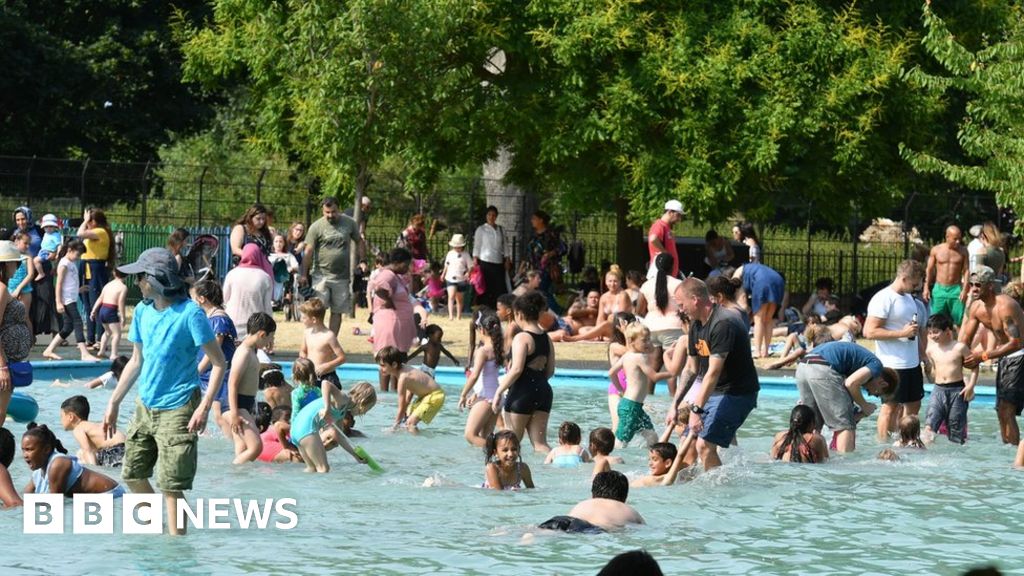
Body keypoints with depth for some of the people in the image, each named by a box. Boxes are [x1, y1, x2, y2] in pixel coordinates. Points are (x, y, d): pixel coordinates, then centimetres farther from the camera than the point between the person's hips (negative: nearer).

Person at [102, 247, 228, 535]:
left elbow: (219, 363, -14)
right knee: (132, 474, 14)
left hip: (176, 409, -8)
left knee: (171, 485, -7)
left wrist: (204, 407, -23)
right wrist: (113, 403, 14)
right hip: (145, 406, 8)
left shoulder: (189, 313, -15)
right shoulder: (143, 311, 5)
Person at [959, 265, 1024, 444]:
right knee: (1001, 410, 12)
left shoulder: (1005, 306, -26)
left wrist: (983, 356, -30)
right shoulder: (976, 307, 0)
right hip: (1003, 356, 9)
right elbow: (965, 340, 10)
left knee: (1007, 410, -18)